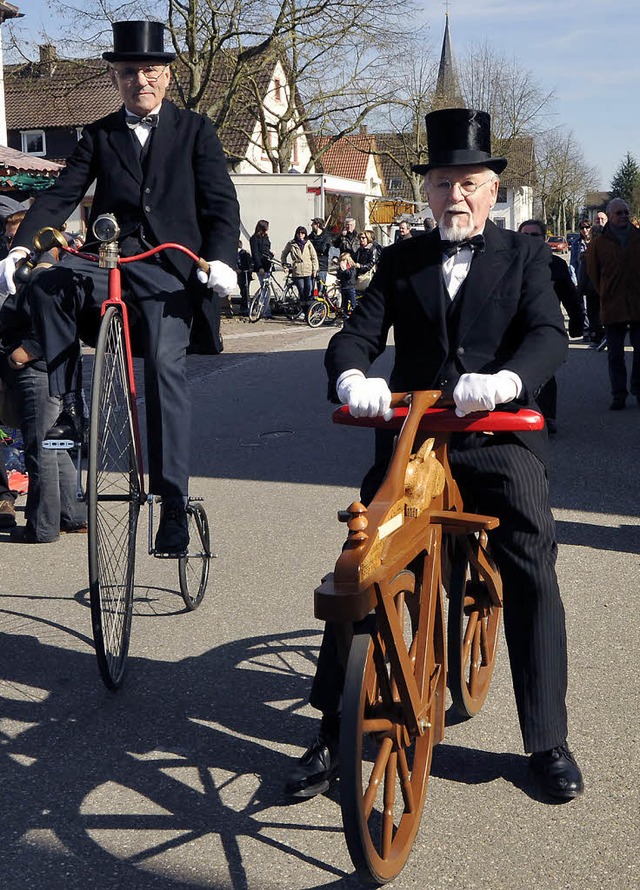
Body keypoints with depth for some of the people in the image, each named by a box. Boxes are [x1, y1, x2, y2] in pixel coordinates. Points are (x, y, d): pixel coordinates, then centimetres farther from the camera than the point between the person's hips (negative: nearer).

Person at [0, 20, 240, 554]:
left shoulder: (194, 130, 12)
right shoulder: (99, 136, 18)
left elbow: (221, 203, 4)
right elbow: (61, 196, 7)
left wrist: (221, 259, -15)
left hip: (169, 269, -2)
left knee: (166, 367, -19)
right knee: (47, 284, -29)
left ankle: (174, 503, -17)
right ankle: (67, 412, -17)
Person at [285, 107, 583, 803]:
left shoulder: (523, 256, 6)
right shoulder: (401, 260, 12)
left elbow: (549, 335, -9)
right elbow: (357, 334, 0)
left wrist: (505, 380, -32)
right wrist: (351, 378, -25)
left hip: (500, 439, -1)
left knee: (532, 578, -9)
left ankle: (548, 742, 7)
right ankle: (332, 733, 5)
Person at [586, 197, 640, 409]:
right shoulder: (599, 243, 1)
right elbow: (593, 273, 9)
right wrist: (606, 295, 9)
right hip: (612, 308, -1)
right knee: (615, 354, 3)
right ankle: (618, 395, 11)